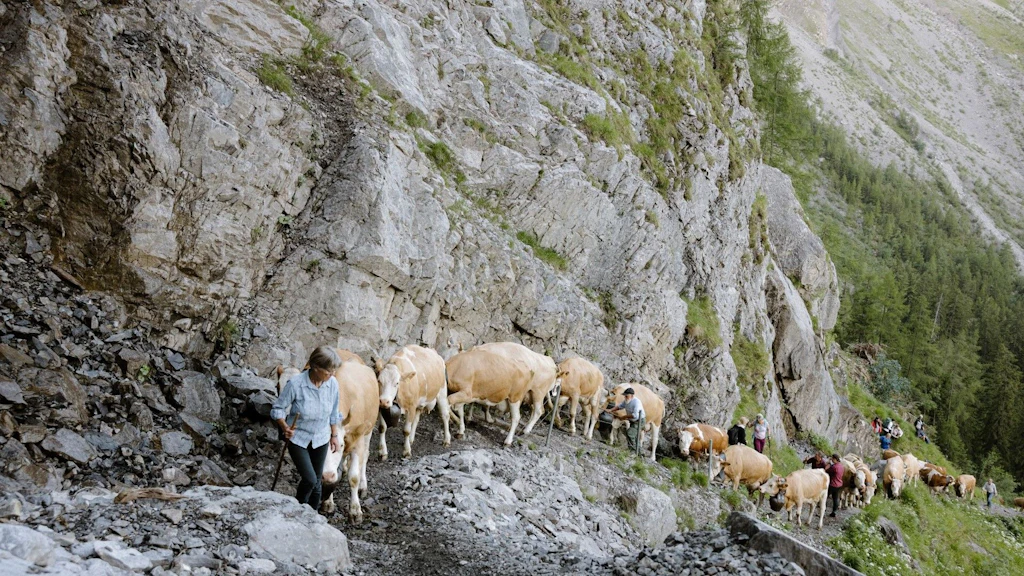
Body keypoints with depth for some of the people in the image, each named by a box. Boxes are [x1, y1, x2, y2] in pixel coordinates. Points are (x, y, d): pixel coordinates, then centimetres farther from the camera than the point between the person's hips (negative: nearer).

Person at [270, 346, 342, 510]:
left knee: (316, 481, 12)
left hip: (321, 439, 4)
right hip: (297, 438, -4)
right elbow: (278, 408, -13)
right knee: (309, 479, -11)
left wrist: (334, 436, 11)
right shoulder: (295, 384, -25)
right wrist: (284, 427, -28)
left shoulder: (332, 384, -12)